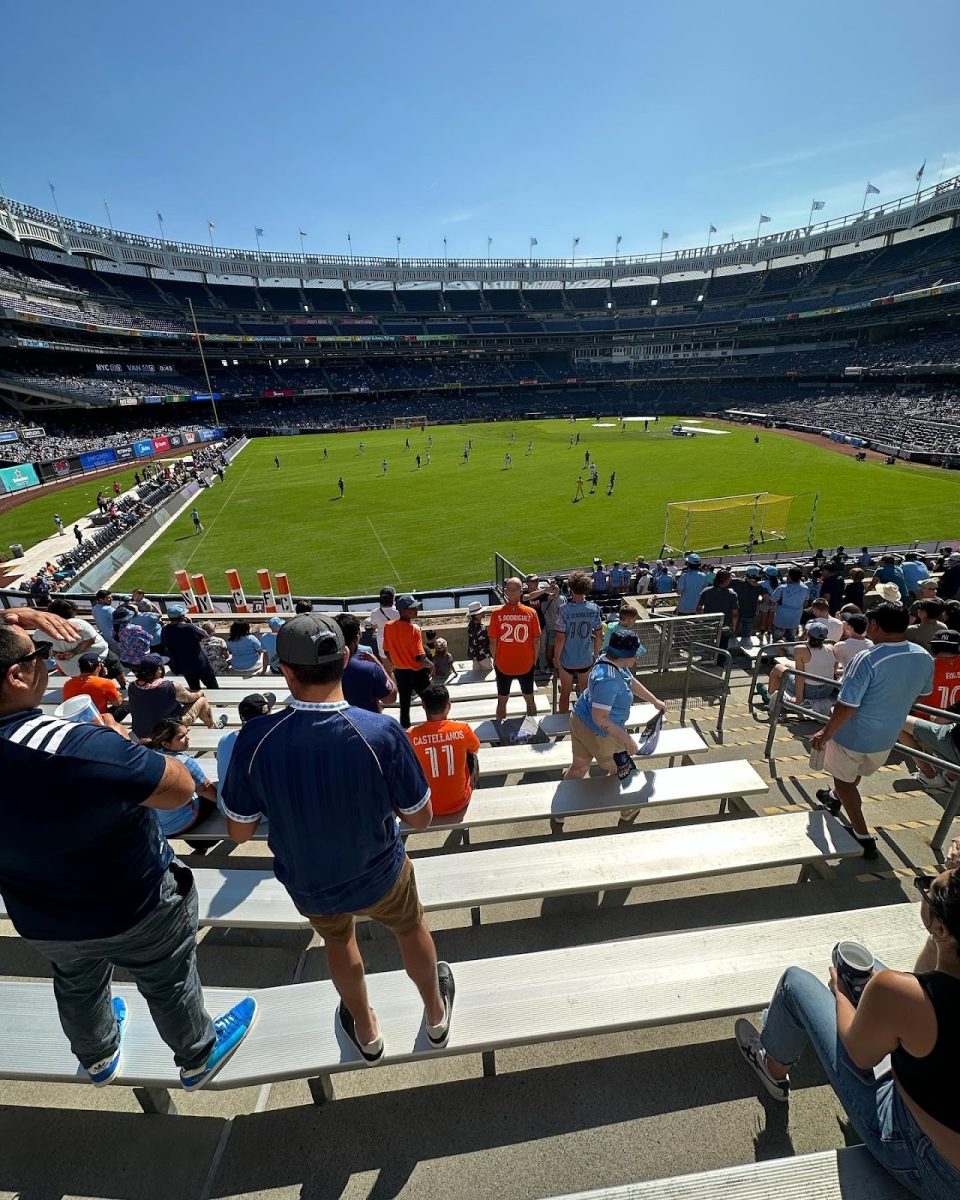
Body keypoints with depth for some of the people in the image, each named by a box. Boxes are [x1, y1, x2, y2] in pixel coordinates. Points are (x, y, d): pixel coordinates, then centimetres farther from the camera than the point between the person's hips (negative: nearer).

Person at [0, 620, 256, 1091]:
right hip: (135, 908, -5)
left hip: (41, 919, 6)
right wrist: (121, 740, -18)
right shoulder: (74, 746, -41)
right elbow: (179, 787, -30)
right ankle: (199, 1057, 49)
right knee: (169, 984, 23)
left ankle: (98, 1058, 63)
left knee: (77, 986, 34)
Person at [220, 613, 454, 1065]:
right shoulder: (381, 733, -32)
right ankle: (437, 1015, 58)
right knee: (411, 929, 32)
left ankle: (366, 1032, 60)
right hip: (379, 875, -1)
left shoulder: (256, 738, -28)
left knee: (337, 940, 36)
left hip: (307, 883, 2)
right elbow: (420, 818, -18)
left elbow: (239, 831, -12)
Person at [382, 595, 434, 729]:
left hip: (400, 672, 5)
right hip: (417, 673, -5)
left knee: (404, 704, 19)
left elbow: (386, 652, 4)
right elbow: (420, 658, -25)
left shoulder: (388, 626, -6)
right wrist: (431, 665, -6)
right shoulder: (414, 629, -23)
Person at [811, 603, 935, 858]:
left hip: (853, 736, -6)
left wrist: (826, 733, -14)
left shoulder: (868, 659, -31)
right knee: (855, 773, 31)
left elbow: (847, 705, -28)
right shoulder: (924, 658, -10)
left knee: (844, 779, 18)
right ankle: (835, 799, 56)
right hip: (886, 738, 6)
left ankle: (863, 838, 22)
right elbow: (921, 692, 10)